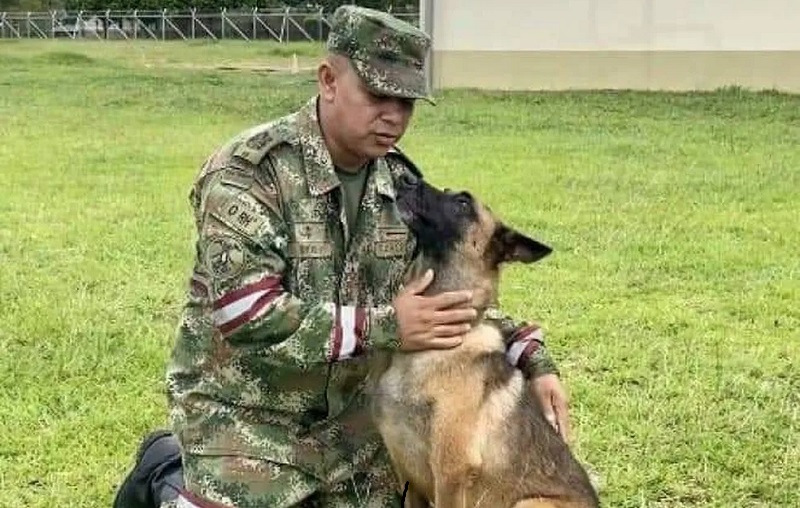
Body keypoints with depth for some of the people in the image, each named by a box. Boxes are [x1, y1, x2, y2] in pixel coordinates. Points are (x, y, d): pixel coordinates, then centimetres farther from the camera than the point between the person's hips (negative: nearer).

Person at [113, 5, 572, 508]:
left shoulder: (401, 181, 0)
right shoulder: (248, 171, -21)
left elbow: (454, 292, 8)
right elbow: (245, 312, -29)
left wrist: (530, 356, -7)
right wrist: (383, 326, -31)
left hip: (351, 413, 6)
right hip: (246, 412, -6)